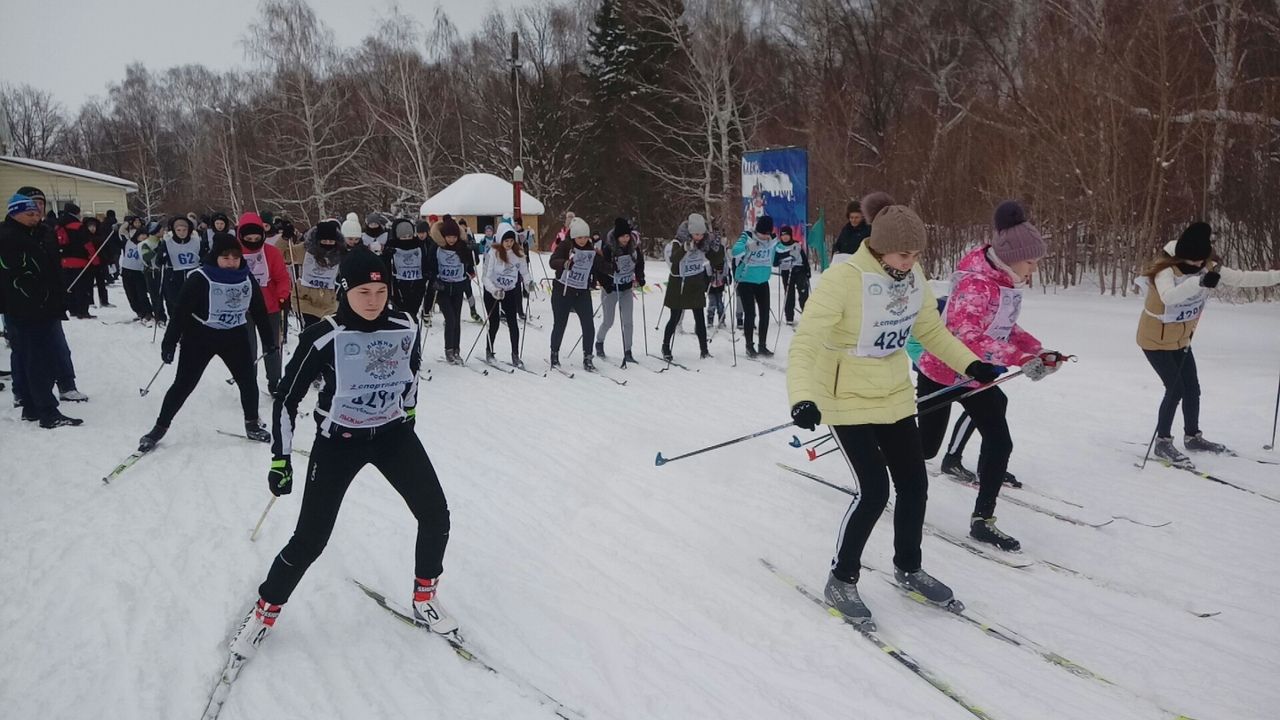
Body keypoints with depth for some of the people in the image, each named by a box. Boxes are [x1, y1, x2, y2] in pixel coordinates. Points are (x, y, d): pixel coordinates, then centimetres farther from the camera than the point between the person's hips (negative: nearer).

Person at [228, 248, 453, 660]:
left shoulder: (405, 327, -11)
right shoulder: (323, 337, -21)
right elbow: (288, 398, -12)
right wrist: (280, 459, -10)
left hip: (393, 434, 4)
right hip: (339, 441, -3)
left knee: (436, 516, 1)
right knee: (310, 539, -1)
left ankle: (425, 599, 24)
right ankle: (265, 611, 23)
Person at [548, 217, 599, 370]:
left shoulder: (593, 250, 6)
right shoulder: (565, 247, -6)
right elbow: (553, 262, -21)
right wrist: (565, 263, -40)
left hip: (583, 293, 3)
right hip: (562, 290, -3)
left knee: (588, 326, -6)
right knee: (559, 325, 6)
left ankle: (587, 358, 6)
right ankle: (554, 355, 26)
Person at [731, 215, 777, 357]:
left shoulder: (772, 240, -1)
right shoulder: (747, 237, -14)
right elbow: (735, 251, -30)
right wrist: (748, 247, -45)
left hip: (763, 282, 5)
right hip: (746, 281, -4)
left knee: (765, 313, 6)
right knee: (749, 314, -5)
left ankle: (763, 345, 18)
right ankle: (749, 346, 7)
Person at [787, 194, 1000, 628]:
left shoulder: (912, 277, -4)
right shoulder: (843, 279, -24)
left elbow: (930, 329, 13)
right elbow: (805, 343, -30)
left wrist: (971, 365, 8)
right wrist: (802, 397, -44)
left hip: (895, 396, 7)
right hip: (847, 400, -6)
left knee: (914, 484, 11)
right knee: (875, 491, -10)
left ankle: (908, 568, 35)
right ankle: (841, 580, 11)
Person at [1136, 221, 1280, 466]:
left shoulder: (1209, 268, -8)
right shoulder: (1166, 270, -29)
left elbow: (1242, 278, -4)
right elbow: (1168, 296, -49)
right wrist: (1200, 281, -61)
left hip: (1181, 340, 7)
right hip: (1155, 340, -7)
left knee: (1192, 389, 11)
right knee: (1176, 389, -12)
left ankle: (1192, 437, 31)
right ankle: (1162, 442, 3)